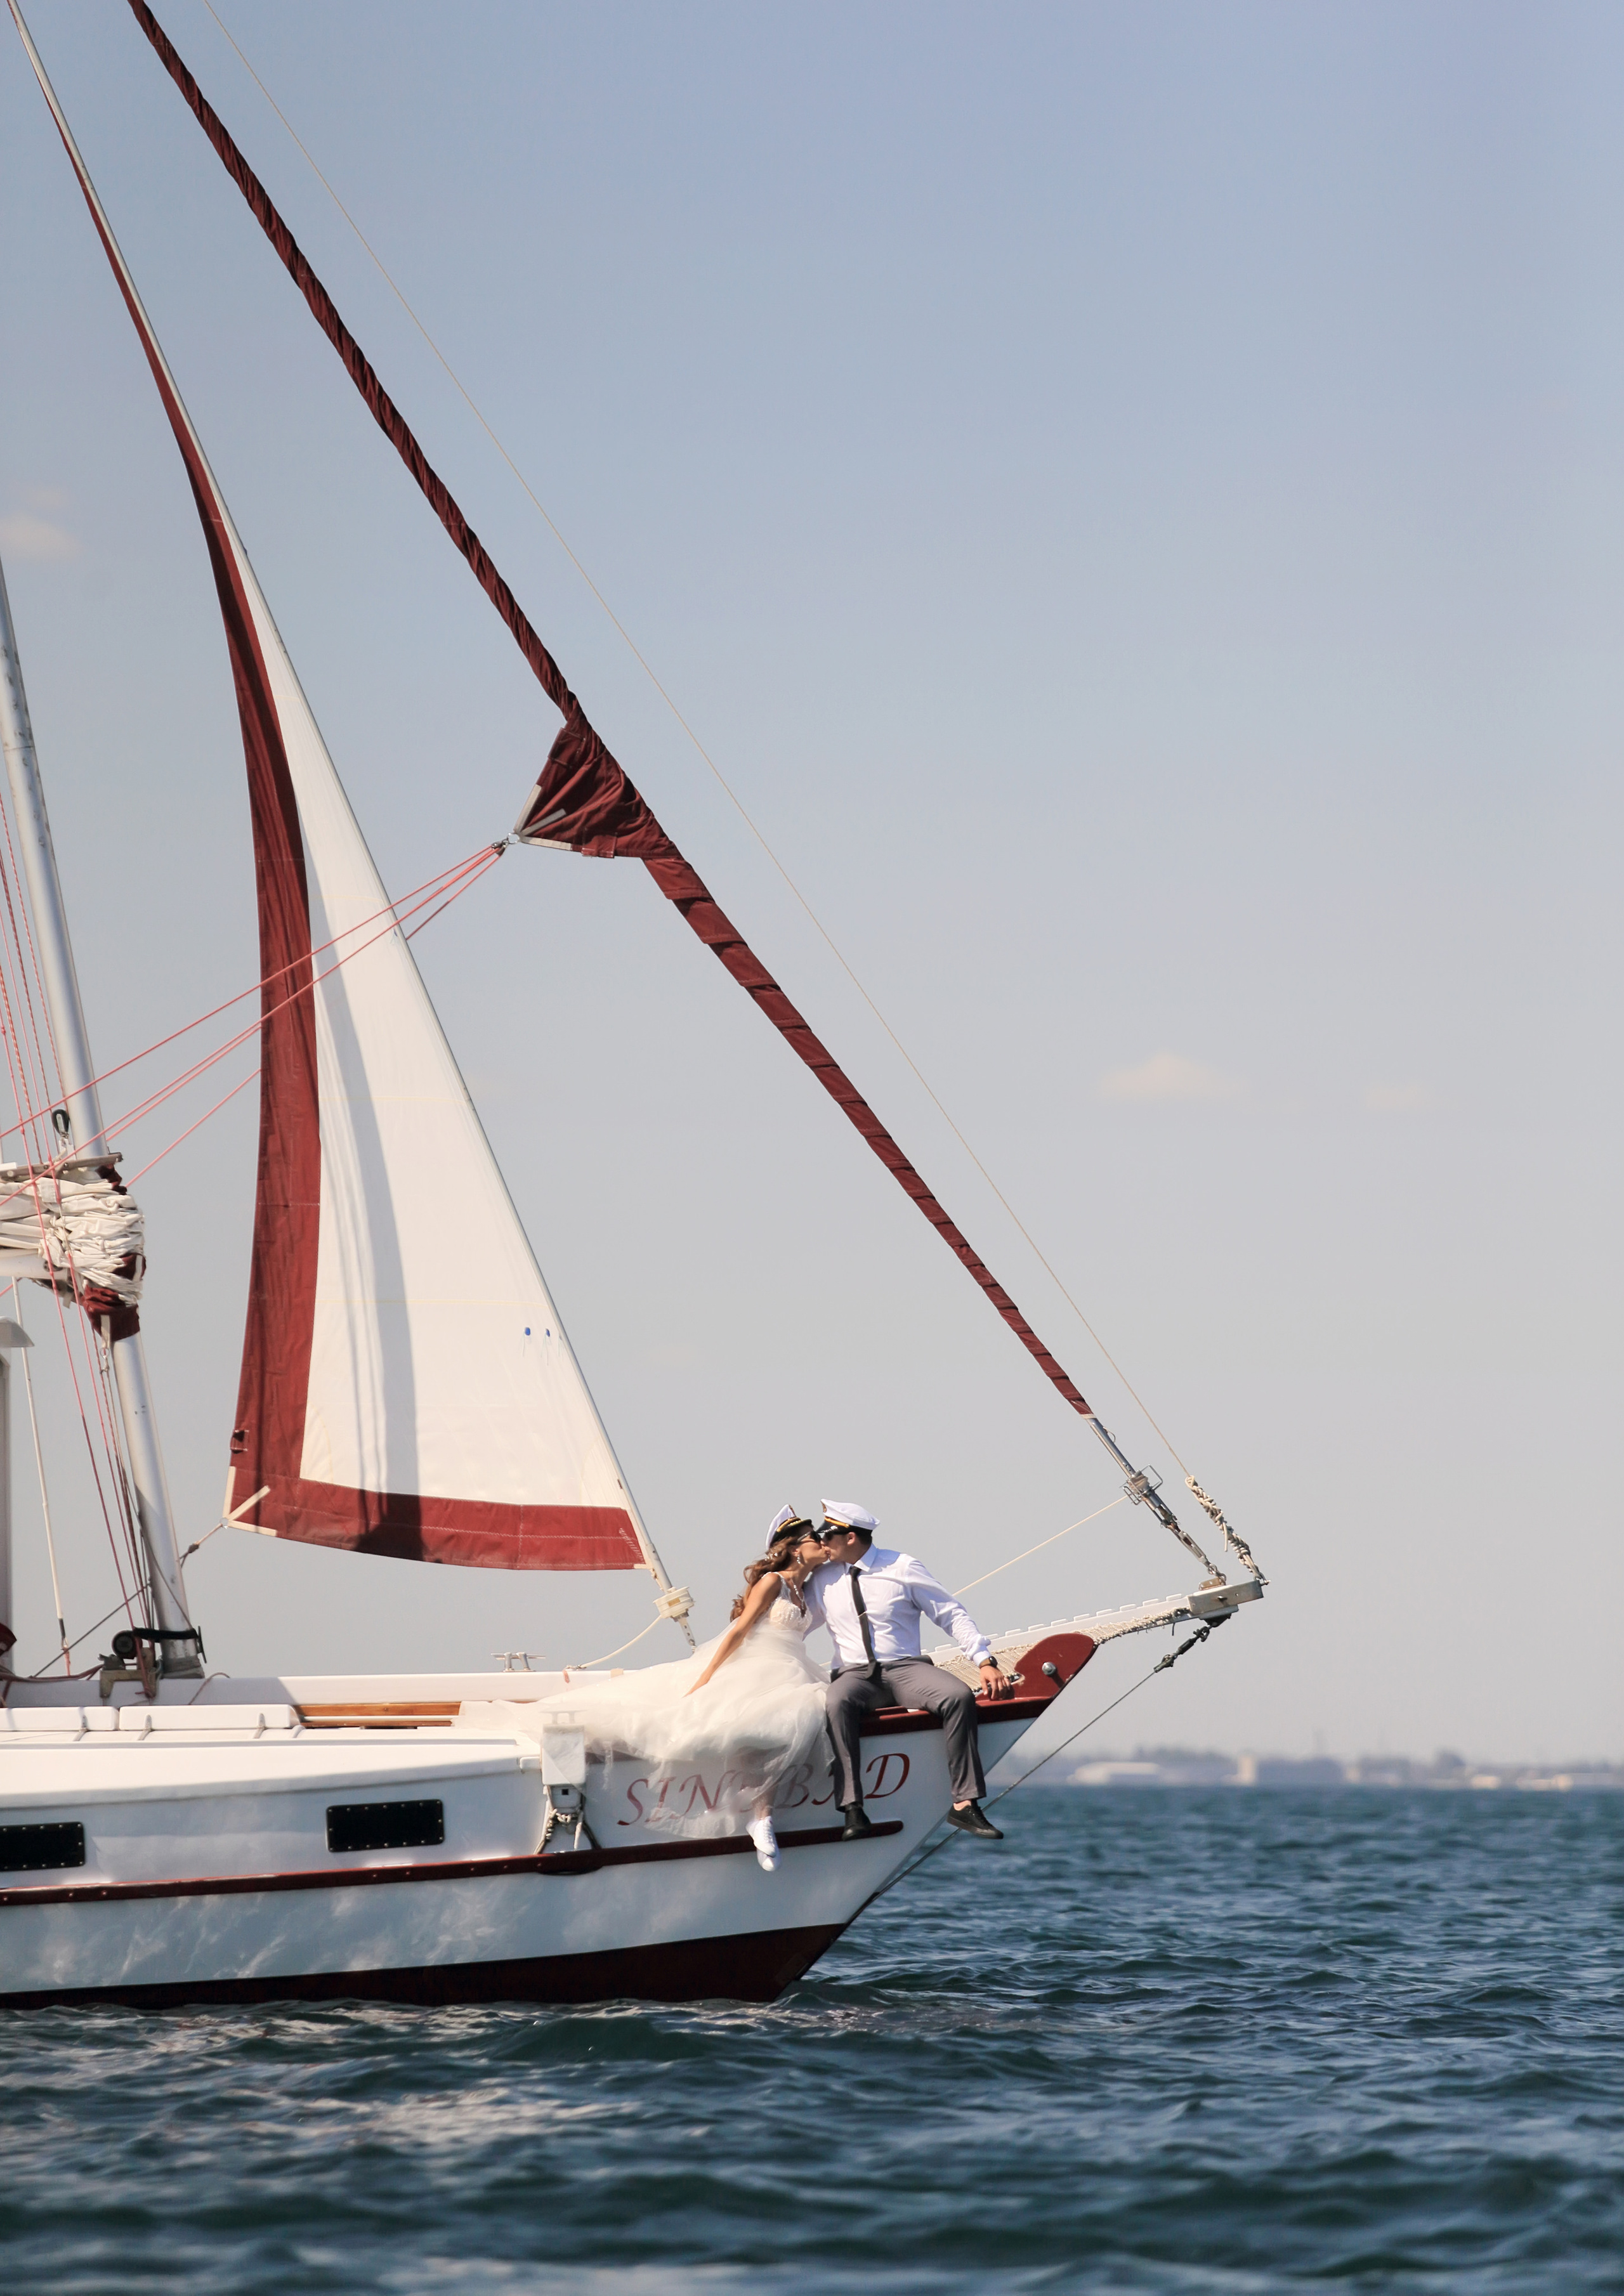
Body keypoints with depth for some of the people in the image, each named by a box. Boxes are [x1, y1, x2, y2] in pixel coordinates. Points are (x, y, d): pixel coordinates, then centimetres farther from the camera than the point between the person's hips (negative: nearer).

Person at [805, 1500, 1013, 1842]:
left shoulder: (903, 1567, 4)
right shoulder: (822, 1580, 13)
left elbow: (952, 1614, 2)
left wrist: (985, 1661, -8)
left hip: (906, 1670, -1)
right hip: (855, 1676, 1)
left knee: (959, 1695, -30)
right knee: (837, 1702, -36)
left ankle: (965, 1804, -29)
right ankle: (853, 1811, -41)